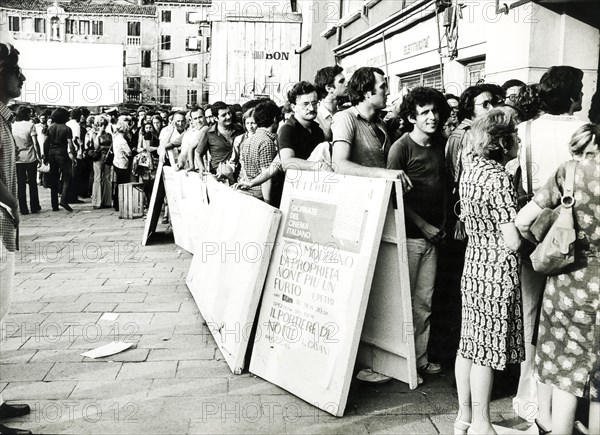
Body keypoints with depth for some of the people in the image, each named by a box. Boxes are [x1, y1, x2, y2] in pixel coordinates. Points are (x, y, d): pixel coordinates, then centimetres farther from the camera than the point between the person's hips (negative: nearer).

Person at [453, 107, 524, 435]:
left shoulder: (470, 172, 7)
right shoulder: (500, 178, -18)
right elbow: (513, 241, -21)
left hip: (473, 267, 8)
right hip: (497, 273, -8)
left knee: (469, 345, 14)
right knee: (487, 350, 4)